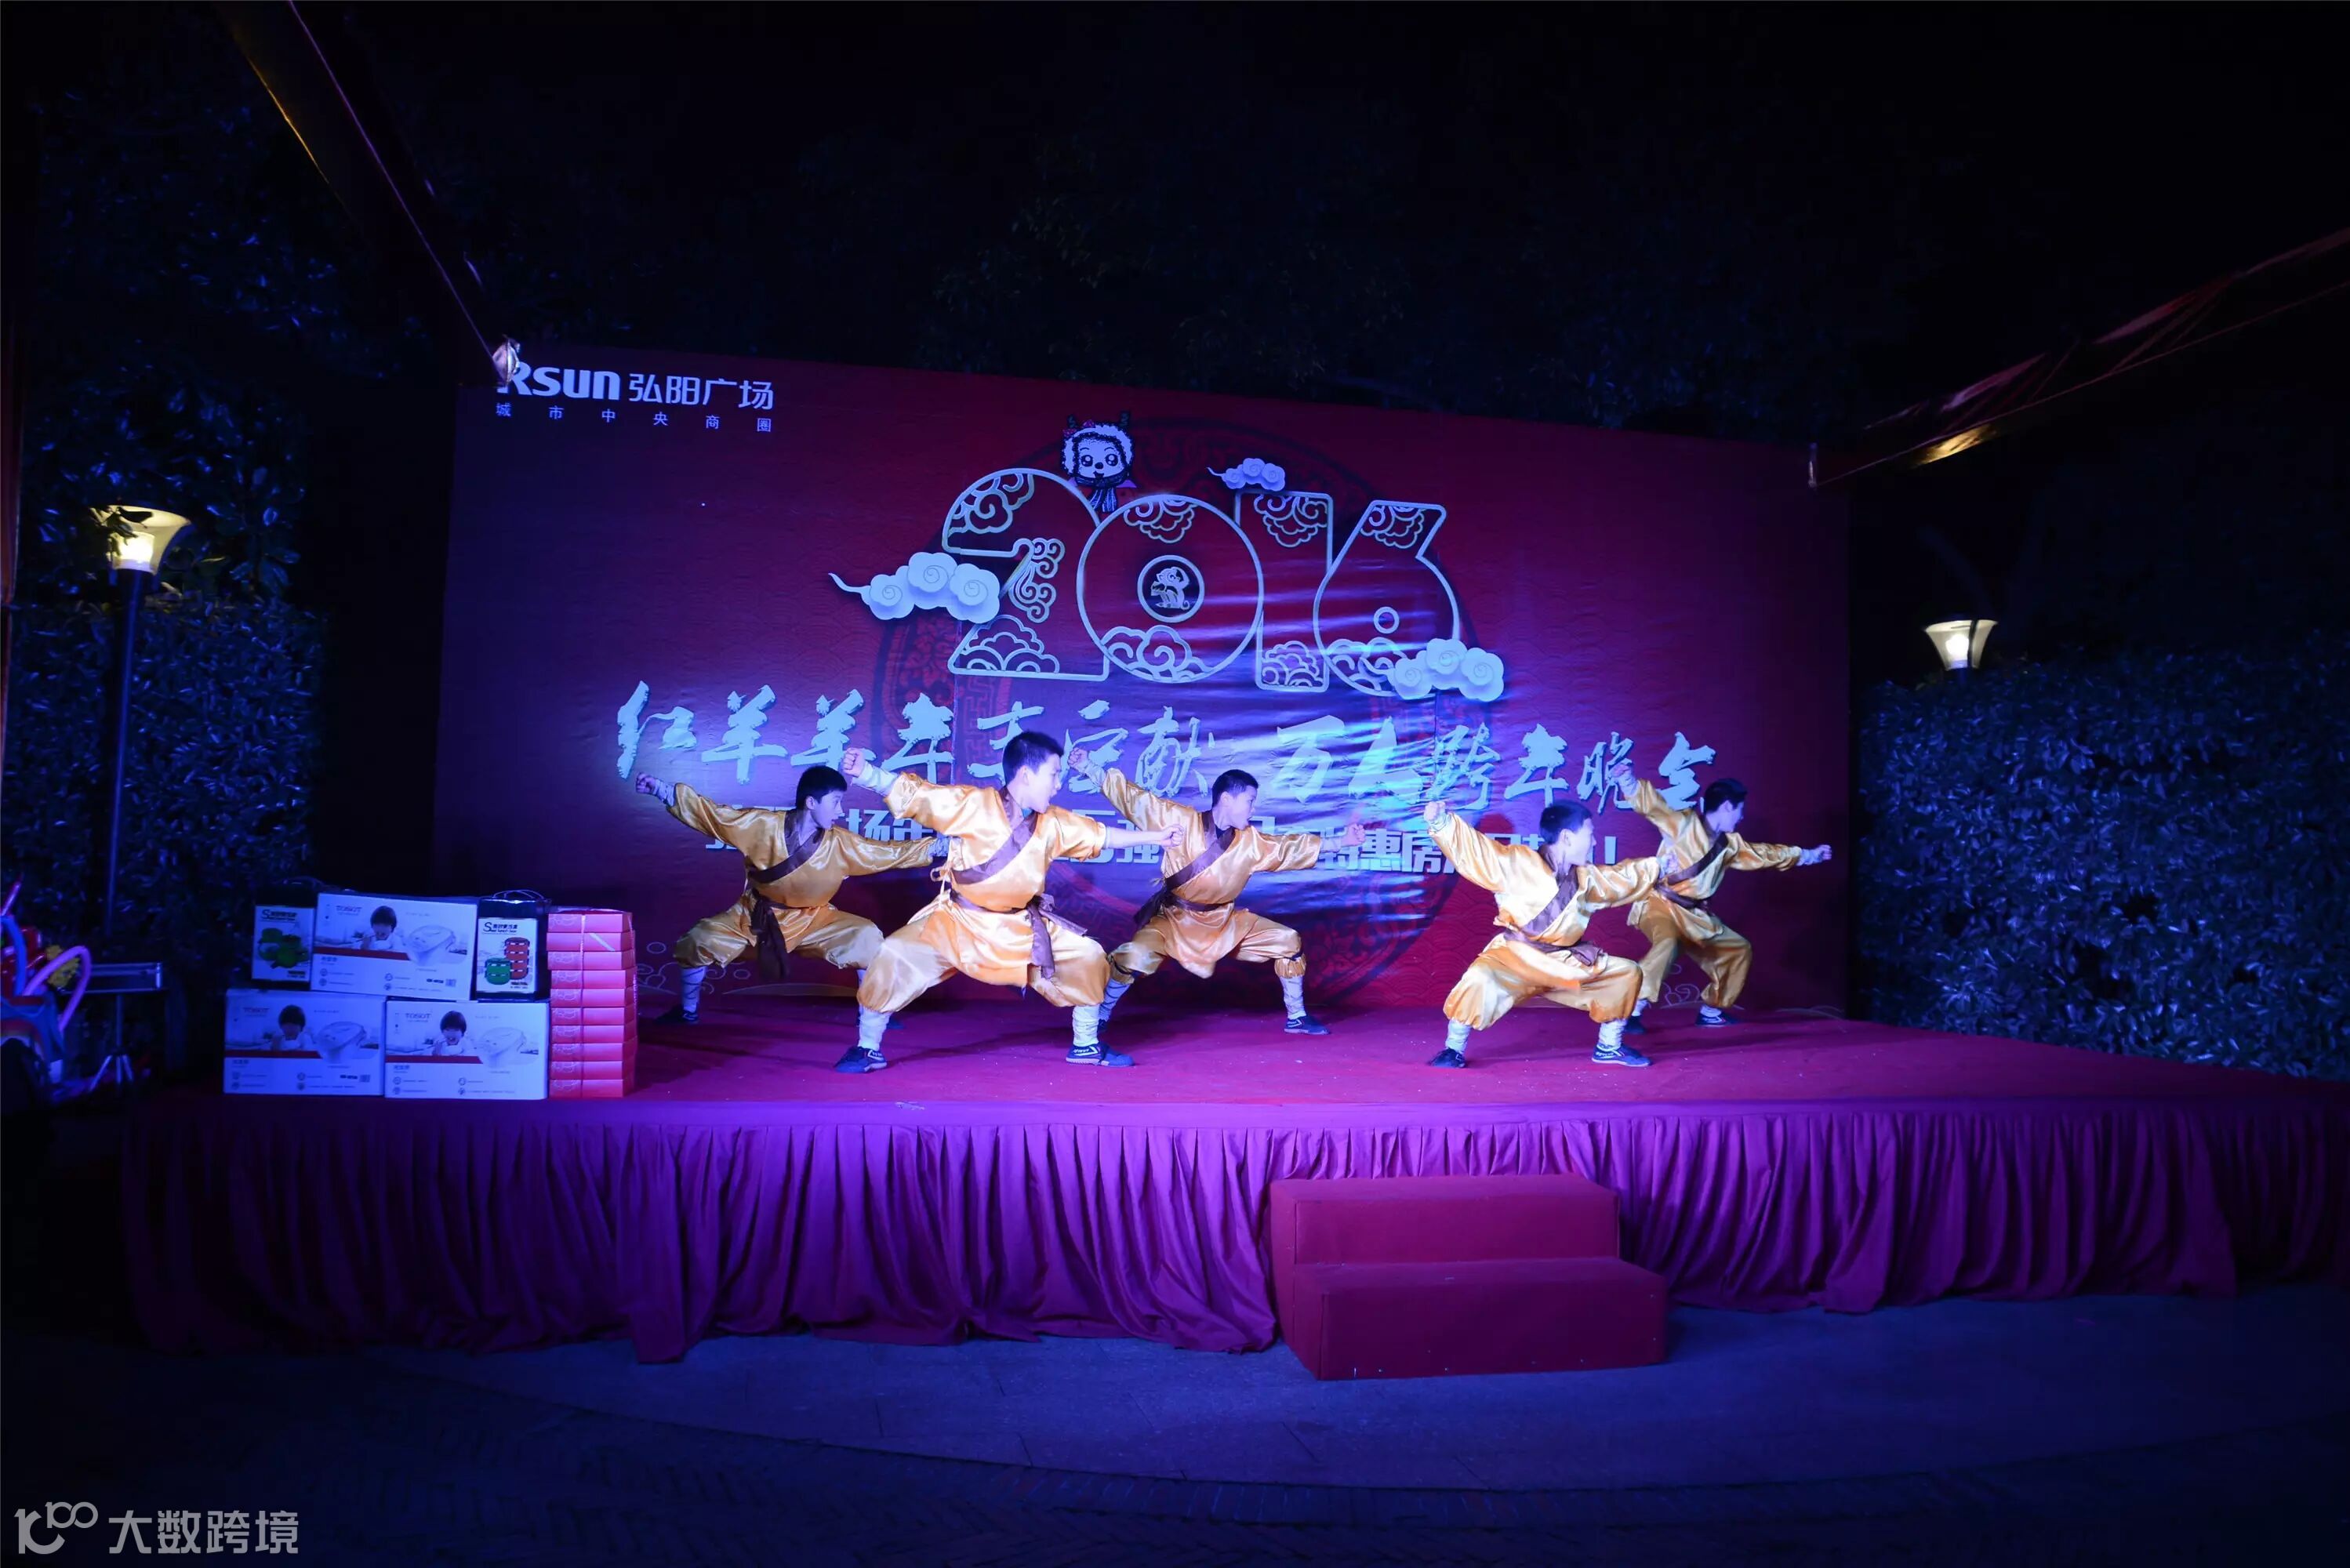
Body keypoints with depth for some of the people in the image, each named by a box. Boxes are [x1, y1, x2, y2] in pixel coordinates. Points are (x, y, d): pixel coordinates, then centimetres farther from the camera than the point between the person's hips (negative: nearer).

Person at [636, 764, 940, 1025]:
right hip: (753, 917, 0)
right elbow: (710, 812, -17)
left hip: (812, 920, 0)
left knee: (867, 937, -19)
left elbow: (893, 853, -11)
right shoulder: (762, 825, -21)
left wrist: (938, 846, -17)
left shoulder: (842, 845, -17)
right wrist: (661, 790, -22)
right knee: (697, 942, -13)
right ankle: (687, 1011, 16)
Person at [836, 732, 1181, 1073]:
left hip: (1021, 927, 4)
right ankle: (867, 1048, -1)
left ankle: (1086, 1046, 19)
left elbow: (1101, 835, 11)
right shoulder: (971, 804, -16)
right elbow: (912, 793, -17)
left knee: (1088, 957, -1)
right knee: (895, 957, -22)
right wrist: (867, 773, -30)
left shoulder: (1054, 824, 0)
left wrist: (1155, 837, 14)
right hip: (956, 919, -4)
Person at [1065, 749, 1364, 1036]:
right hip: (1173, 917, -4)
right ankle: (1100, 1018, -7)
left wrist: (1341, 840, -3)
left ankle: (1296, 1017, 18)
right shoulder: (1181, 821, -16)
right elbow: (1134, 796, -17)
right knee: (1135, 956, -31)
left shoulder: (1252, 842, -3)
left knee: (1287, 941, 0)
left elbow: (1292, 847, 4)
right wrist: (1088, 767, -23)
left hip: (1224, 921, 5)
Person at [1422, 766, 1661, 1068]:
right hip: (1516, 957, -7)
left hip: (1567, 961, 7)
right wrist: (1441, 822, -33)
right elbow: (1474, 848, -20)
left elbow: (1624, 877, 28)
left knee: (1627, 972, 6)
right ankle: (1454, 1049, -14)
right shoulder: (1517, 863, -12)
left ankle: (1609, 1047, 21)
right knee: (1480, 979, -36)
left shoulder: (1587, 878, 11)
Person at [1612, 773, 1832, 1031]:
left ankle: (1711, 1011, 29)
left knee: (1738, 949, 16)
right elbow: (1651, 803, -22)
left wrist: (1808, 855, 35)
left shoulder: (1730, 845, 14)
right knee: (1667, 944, -38)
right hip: (1659, 904, -9)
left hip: (1693, 914, 9)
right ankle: (1630, 1012, -34)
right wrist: (1627, 781, -41)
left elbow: (1766, 854, 28)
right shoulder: (1683, 824, -11)